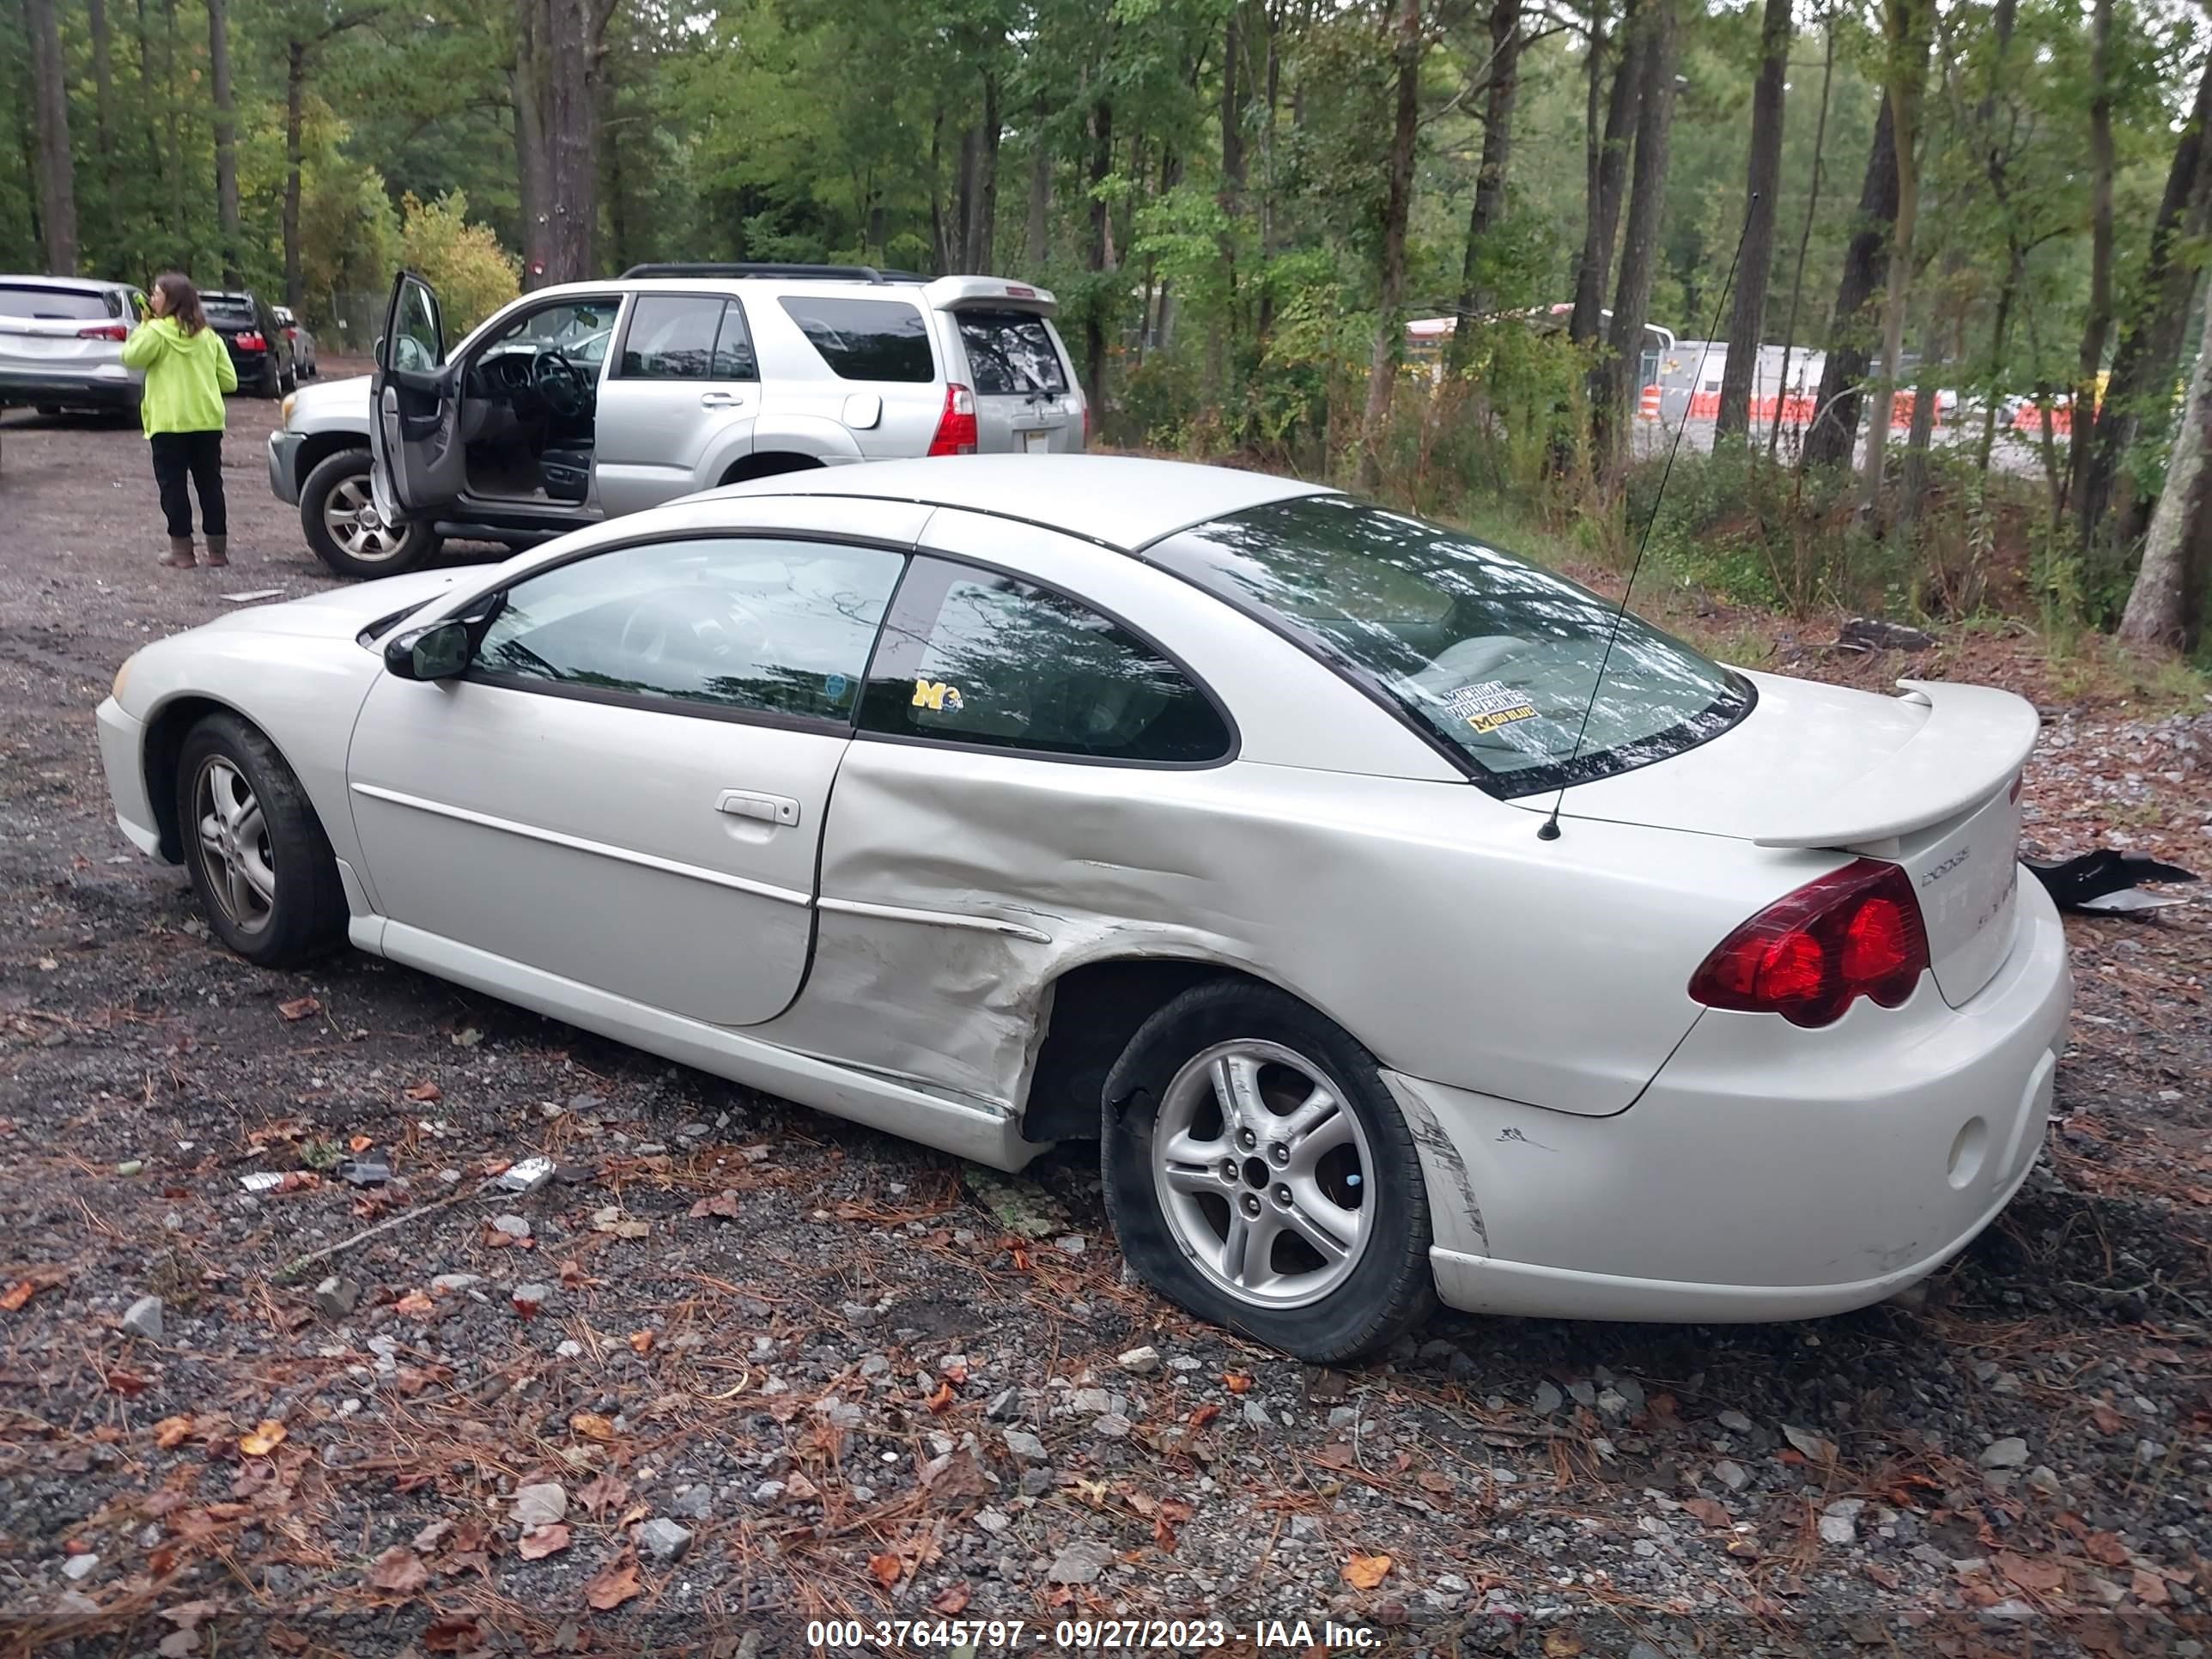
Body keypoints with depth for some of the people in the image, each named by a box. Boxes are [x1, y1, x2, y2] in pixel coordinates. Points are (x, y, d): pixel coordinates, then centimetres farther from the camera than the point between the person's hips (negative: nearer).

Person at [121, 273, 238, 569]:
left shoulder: (157, 332, -9)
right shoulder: (208, 336, 6)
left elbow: (131, 357, -1)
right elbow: (229, 380, 7)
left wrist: (142, 327, 7)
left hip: (169, 423, -4)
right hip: (208, 421, 4)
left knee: (173, 486, 3)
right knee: (210, 484, 9)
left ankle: (182, 549, 3)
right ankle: (218, 549, 10)